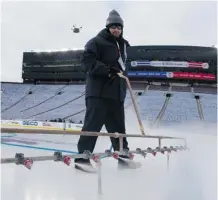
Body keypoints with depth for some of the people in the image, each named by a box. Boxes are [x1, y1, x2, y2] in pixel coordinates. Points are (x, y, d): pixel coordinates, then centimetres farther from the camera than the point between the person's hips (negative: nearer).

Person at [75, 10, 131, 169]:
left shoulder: (122, 45, 22)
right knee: (93, 124, -11)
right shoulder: (97, 42, -3)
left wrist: (123, 88, 29)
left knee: (118, 126, 12)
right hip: (98, 92, -8)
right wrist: (107, 69, -27)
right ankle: (83, 156, -7)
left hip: (116, 94, 8)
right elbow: (87, 60, -16)